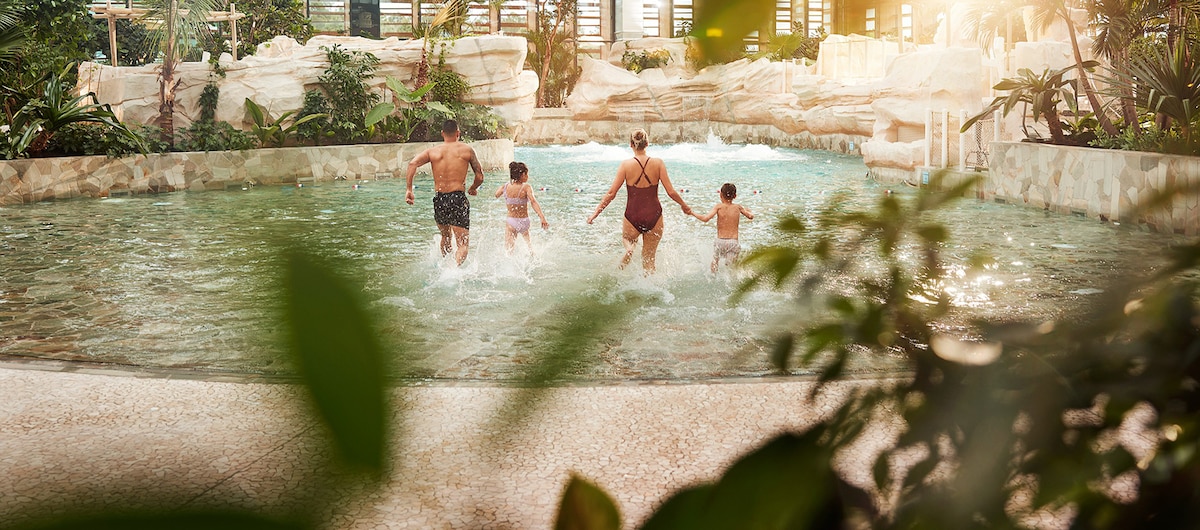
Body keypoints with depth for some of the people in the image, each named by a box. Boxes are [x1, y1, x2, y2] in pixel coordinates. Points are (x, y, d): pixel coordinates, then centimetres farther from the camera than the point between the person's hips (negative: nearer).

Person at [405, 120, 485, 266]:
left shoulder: (432, 151, 8)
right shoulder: (466, 150, 4)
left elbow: (413, 163, -8)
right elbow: (480, 177, 5)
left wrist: (409, 190, -7)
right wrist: (473, 189, 26)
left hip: (439, 200, 3)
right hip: (458, 199, -3)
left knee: (445, 237, 28)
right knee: (463, 244, -4)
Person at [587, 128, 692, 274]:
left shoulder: (626, 165, -8)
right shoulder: (658, 163, -6)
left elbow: (611, 193, -7)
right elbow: (671, 192, -6)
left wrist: (595, 213, 3)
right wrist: (684, 206, 12)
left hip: (633, 216, -1)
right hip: (654, 216, 1)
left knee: (627, 238, 32)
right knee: (649, 259, 16)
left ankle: (629, 248, -1)